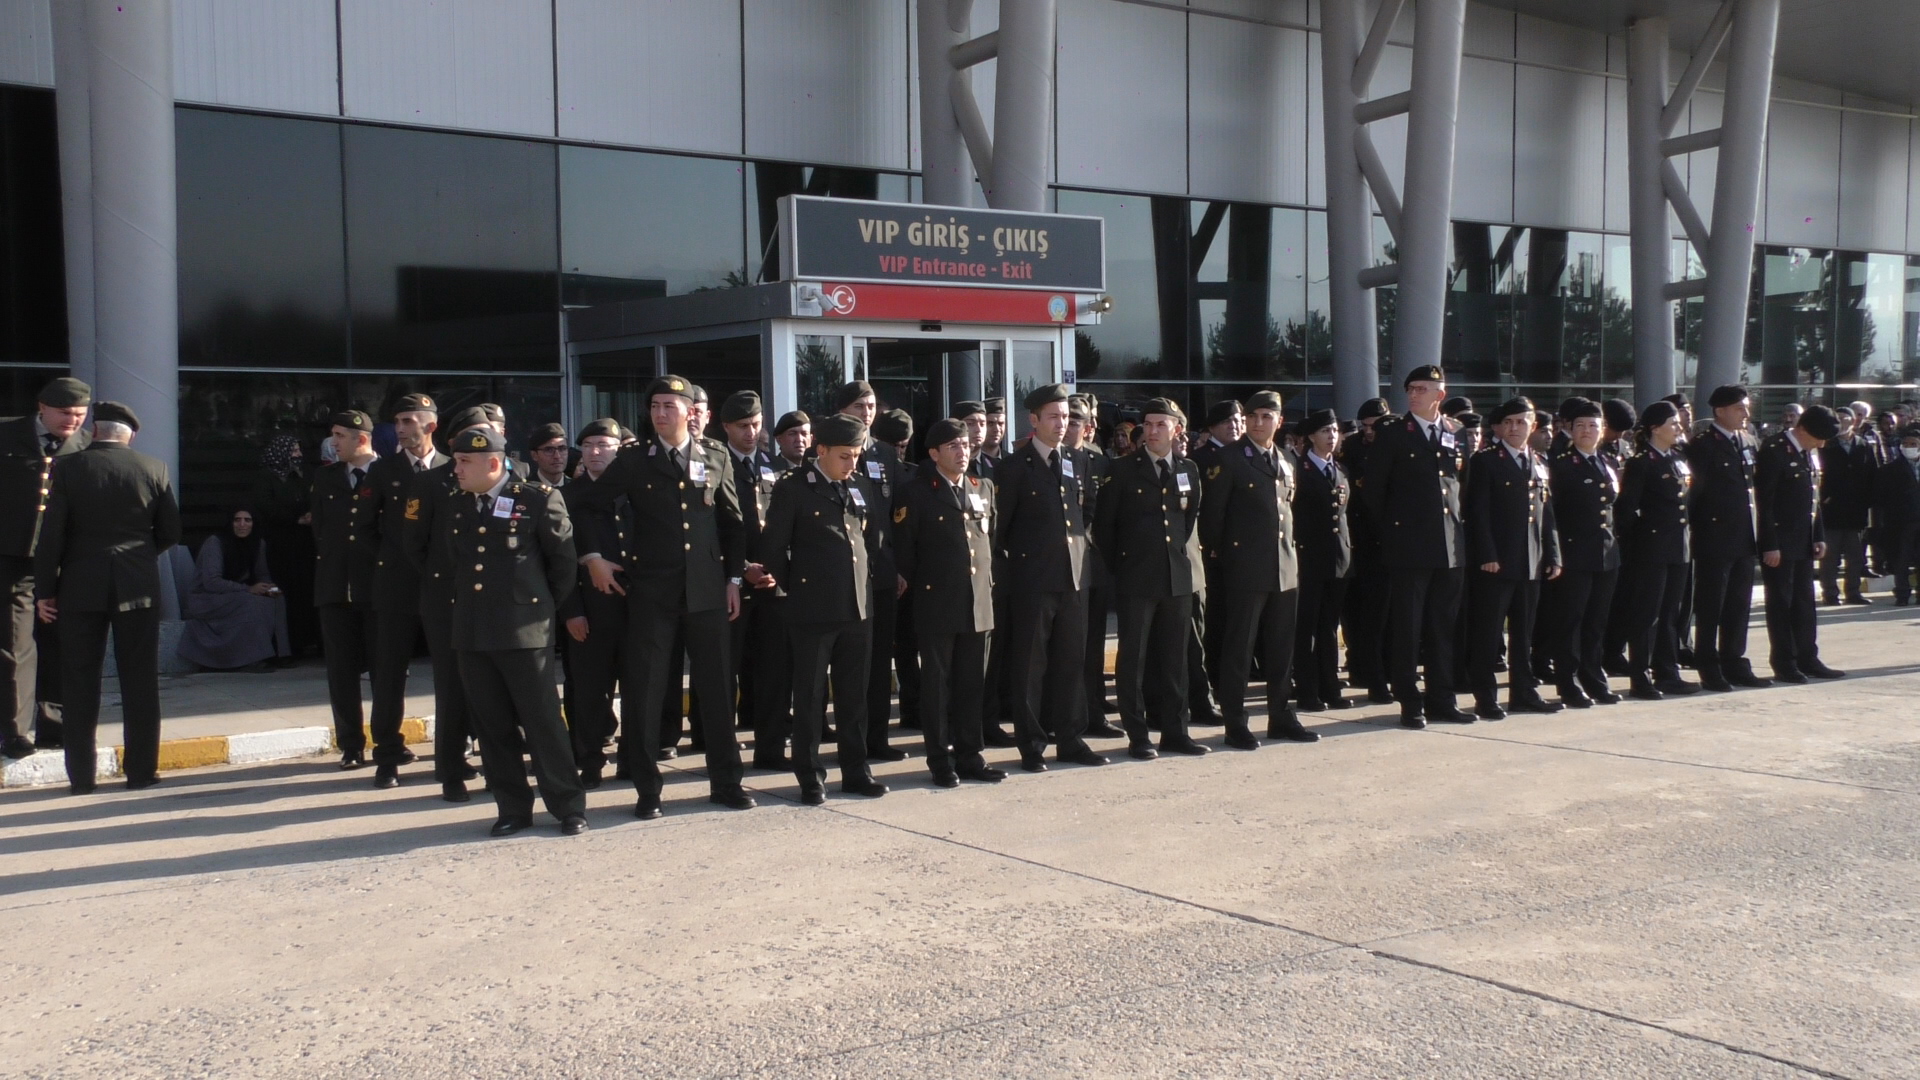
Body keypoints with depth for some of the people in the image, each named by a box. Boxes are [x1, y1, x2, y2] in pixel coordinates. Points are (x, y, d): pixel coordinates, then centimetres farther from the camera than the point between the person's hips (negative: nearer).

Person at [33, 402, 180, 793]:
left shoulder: (69, 468, -4)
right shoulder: (153, 469, 0)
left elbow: (51, 533, -6)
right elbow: (170, 531, 4)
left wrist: (44, 589, 0)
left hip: (81, 586, -1)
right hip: (138, 586, 1)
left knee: (80, 682, 6)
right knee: (140, 681, 6)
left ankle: (81, 775, 8)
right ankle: (141, 770, 7)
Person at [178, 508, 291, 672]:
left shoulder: (258, 544, 2)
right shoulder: (214, 543, -17)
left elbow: (262, 575, 11)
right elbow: (211, 582, -25)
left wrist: (269, 587, -15)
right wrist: (248, 589, -31)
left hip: (235, 597, 7)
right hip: (206, 600, -7)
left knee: (276, 600, -18)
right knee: (251, 603, -33)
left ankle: (275, 653, -16)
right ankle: (249, 661, -32)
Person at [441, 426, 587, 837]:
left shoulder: (538, 499, -5)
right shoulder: (456, 505, 11)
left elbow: (563, 560, 2)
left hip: (524, 630, -5)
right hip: (472, 633, 5)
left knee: (543, 721, -1)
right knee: (492, 727, 8)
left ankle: (568, 807, 8)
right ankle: (513, 809, 18)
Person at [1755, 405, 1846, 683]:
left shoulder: (1811, 453, 11)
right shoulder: (1773, 450, -14)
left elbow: (1814, 497, 17)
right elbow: (1764, 501, -16)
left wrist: (1819, 536, 11)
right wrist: (1770, 545, -18)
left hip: (1804, 542, 8)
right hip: (1779, 542, -8)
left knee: (1804, 602, 12)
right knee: (1780, 603, 0)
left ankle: (1807, 659, 19)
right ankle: (1784, 664, 6)